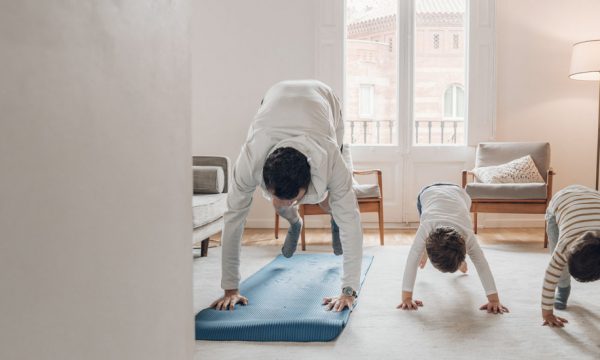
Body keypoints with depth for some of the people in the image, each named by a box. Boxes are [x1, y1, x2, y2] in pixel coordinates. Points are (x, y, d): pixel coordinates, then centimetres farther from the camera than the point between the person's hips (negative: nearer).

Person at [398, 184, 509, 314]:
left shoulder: (467, 235, -42)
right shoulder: (425, 229, -45)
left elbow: (482, 265, -37)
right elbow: (411, 262, -43)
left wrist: (494, 300, -41)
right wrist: (406, 298, -46)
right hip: (428, 193, 0)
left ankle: (459, 256, 42)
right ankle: (425, 250, 49)